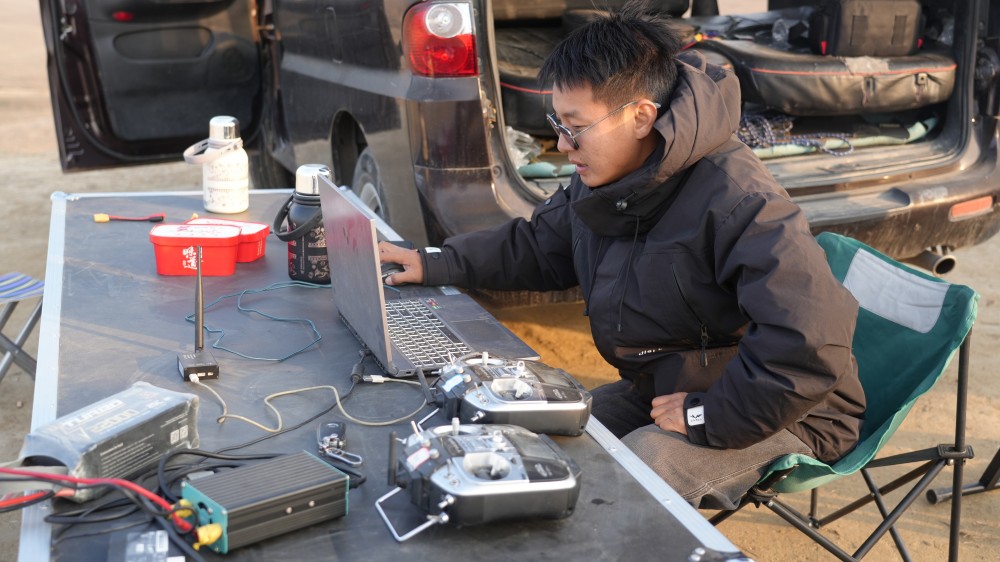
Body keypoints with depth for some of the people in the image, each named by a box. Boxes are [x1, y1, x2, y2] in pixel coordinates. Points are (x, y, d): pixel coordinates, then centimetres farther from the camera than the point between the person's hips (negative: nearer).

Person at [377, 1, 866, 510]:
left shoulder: (738, 204, -30)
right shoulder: (600, 183, -2)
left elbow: (813, 347, -37)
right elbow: (537, 246, 18)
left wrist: (709, 416, -29)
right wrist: (434, 265, 7)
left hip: (781, 416, -8)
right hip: (661, 390, 8)